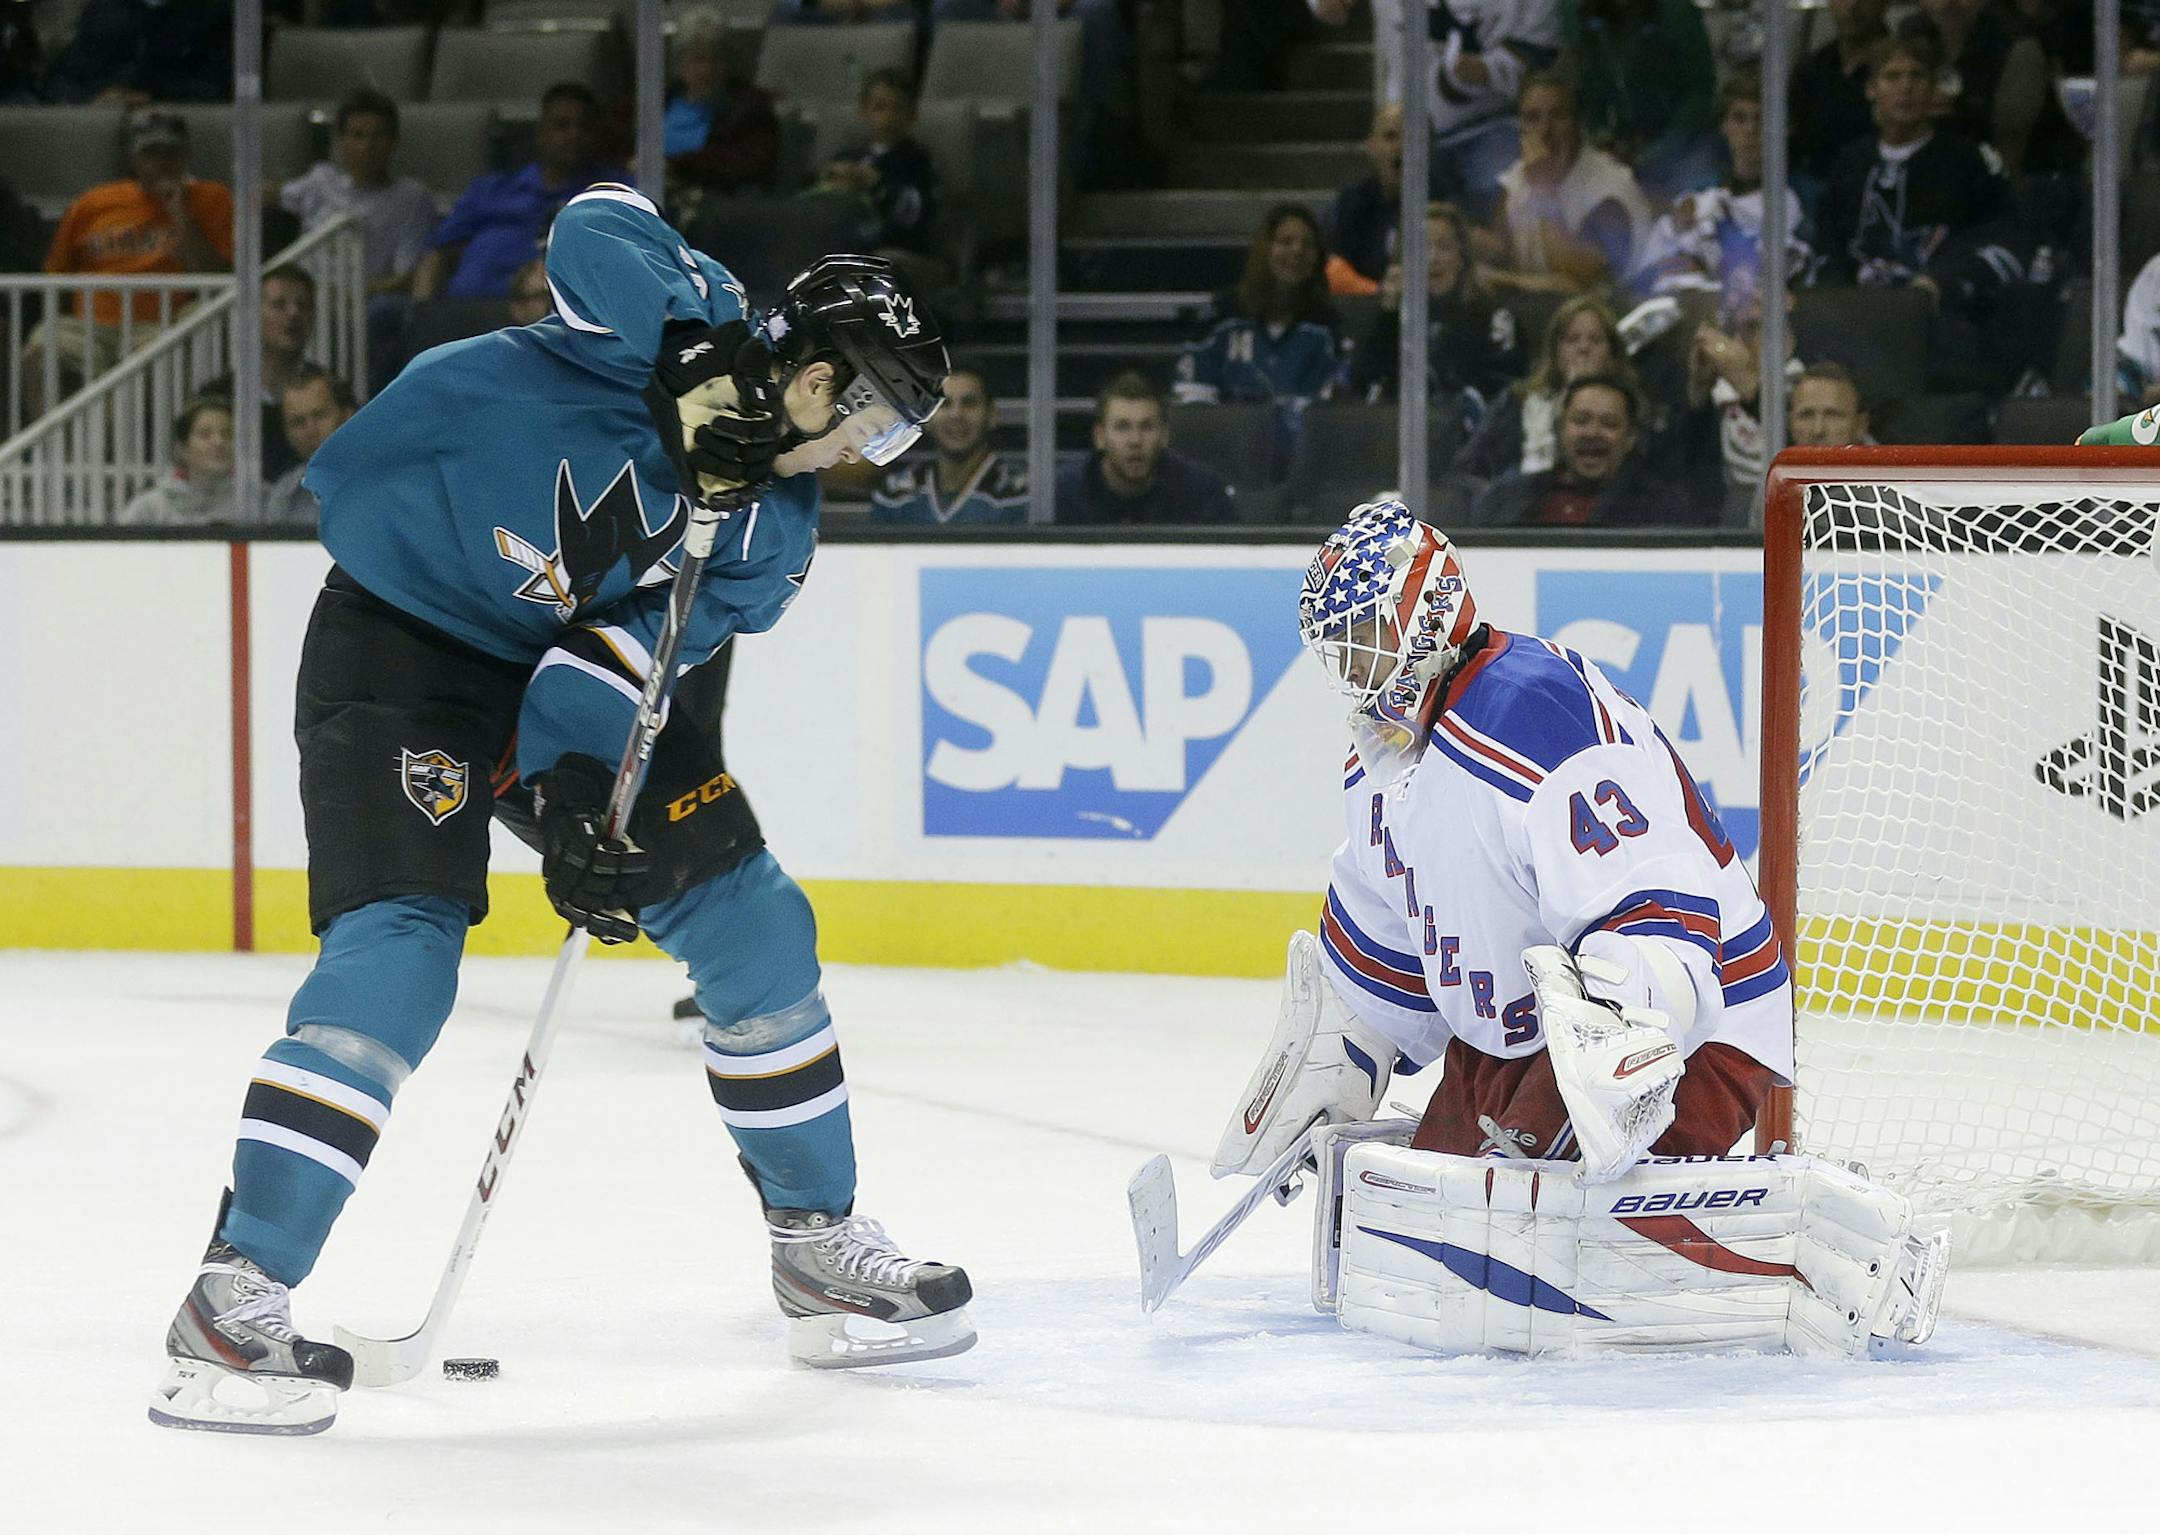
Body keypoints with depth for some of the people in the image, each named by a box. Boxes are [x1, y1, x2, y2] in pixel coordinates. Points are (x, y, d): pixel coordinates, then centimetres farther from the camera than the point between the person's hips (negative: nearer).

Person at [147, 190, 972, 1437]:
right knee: (400, 950, -21)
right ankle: (238, 1295, -22)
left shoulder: (775, 534, -1)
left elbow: (633, 648, -9)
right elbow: (599, 226, -32)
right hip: (401, 633, -8)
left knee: (751, 920, 7)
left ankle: (822, 1243, 22)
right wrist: (708, 351, -38)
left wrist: (572, 786, -25)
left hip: (571, 673, 8)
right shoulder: (688, 323, -15)